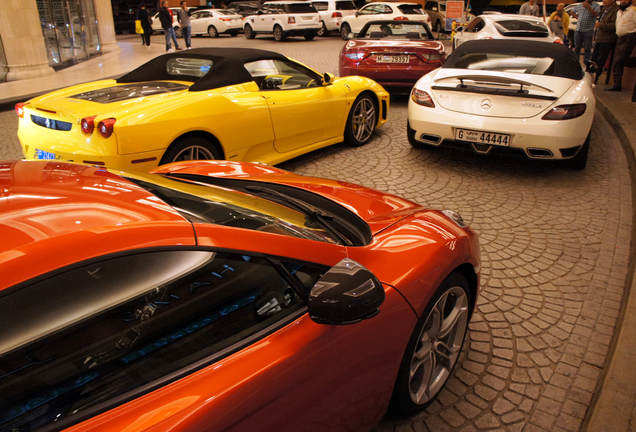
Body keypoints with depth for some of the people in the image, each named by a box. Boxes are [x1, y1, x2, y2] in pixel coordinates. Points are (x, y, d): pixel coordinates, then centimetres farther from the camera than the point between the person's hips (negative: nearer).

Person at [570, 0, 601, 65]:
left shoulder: (596, 5, 1)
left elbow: (596, 14, -17)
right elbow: (573, 12, 28)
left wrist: (588, 7, -23)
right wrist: (577, 17, 10)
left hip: (588, 31, -4)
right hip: (578, 30, 4)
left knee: (587, 49, -3)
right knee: (577, 47, 10)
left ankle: (586, 64, 0)